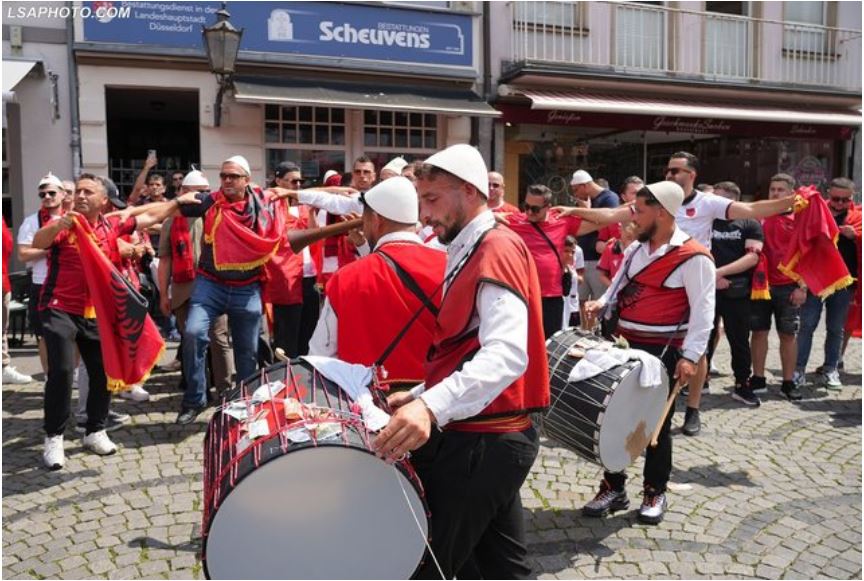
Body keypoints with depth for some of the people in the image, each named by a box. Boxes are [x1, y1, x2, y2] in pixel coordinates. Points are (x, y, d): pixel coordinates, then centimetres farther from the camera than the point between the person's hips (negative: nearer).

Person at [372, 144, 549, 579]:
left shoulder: (497, 250, -15)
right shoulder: (473, 253, 17)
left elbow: (506, 354, -31)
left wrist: (432, 407, -43)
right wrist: (419, 395, 13)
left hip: (480, 443, -10)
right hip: (490, 439, 10)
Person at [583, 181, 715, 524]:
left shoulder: (693, 257, -13)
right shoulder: (636, 249, 8)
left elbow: (703, 312, -15)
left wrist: (689, 356, -21)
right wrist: (602, 304, -2)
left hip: (663, 353, -6)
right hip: (625, 346, 7)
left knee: (657, 424, 7)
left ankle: (655, 493, 25)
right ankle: (613, 488, 24)